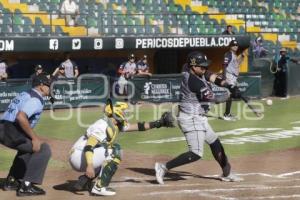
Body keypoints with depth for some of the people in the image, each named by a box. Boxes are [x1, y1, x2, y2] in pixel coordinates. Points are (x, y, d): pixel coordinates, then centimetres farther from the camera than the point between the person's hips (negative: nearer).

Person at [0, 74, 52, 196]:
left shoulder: (25, 94, 22)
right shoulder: (36, 99, -9)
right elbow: (21, 117, -24)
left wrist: (33, 138, 20)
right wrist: (35, 138, -19)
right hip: (11, 131, -10)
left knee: (28, 147, 32)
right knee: (43, 149, -7)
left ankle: (11, 181, 33)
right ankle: (26, 186, -12)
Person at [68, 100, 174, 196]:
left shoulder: (116, 124, 10)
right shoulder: (103, 126, -19)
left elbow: (137, 126, 15)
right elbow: (88, 146, -29)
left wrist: (158, 123, 13)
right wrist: (89, 165, -42)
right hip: (78, 156, -10)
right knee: (115, 150, -16)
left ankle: (83, 181, 17)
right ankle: (99, 187, -17)